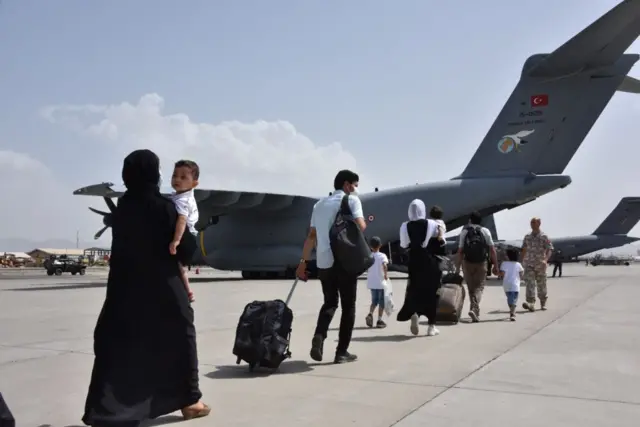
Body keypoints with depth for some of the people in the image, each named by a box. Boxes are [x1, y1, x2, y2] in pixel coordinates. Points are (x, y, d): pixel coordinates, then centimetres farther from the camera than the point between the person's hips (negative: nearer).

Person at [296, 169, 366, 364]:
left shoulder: (320, 204, 16)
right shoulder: (351, 200, 0)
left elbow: (311, 235, 13)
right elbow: (360, 226, -14)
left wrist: (303, 262, 14)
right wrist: (365, 222, 10)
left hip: (323, 262, 5)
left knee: (330, 303, 18)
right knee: (348, 306, 8)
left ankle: (319, 337, -5)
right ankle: (342, 351, 8)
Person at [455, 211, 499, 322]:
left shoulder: (464, 232, 0)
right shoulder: (485, 231, 2)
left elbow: (460, 252, -5)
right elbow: (492, 250, -2)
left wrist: (457, 268, -1)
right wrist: (495, 265, 3)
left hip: (468, 263, 1)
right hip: (482, 263, -1)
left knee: (471, 288, 13)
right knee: (479, 287, 4)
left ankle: (476, 314, 17)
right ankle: (474, 309, -19)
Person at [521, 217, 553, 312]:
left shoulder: (544, 236, -3)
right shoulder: (527, 237, 9)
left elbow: (550, 249, -7)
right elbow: (524, 249, 19)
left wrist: (545, 260, -22)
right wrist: (523, 260, 19)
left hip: (540, 265, -2)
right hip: (529, 264, 2)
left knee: (541, 284, 9)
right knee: (529, 283, -13)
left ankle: (543, 303, 26)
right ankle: (531, 303, -22)